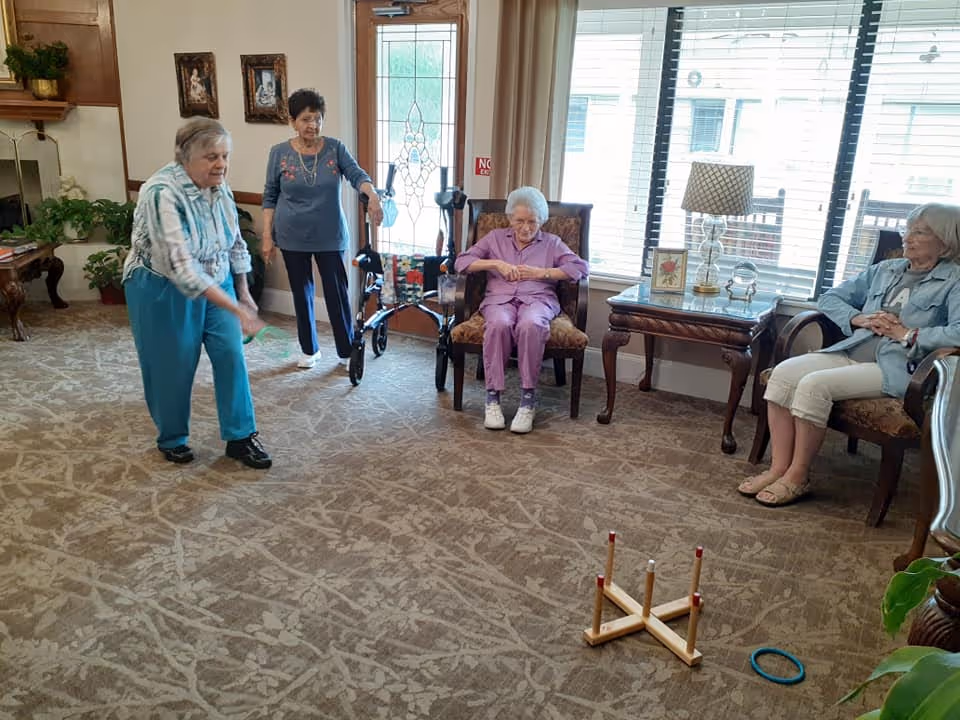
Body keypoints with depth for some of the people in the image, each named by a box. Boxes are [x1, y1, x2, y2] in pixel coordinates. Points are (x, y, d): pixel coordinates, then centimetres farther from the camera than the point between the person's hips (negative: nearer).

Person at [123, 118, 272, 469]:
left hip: (215, 282, 6)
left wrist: (244, 293, 10)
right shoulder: (162, 193, -29)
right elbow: (180, 267, -35)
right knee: (172, 366, 5)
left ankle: (240, 437, 11)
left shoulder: (219, 186, -6)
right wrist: (235, 309, -38)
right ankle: (172, 439, 28)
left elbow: (235, 242, 8)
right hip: (165, 289, -6)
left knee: (231, 355, 0)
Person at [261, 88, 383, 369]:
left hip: (330, 237, -1)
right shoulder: (279, 153, -3)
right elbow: (270, 197, 2)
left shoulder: (335, 148, -3)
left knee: (337, 293, 3)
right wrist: (267, 236, -3)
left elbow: (356, 174, -16)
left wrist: (372, 196, -38)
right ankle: (309, 349, 27)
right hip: (293, 238, 1)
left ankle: (347, 352, 17)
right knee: (301, 293, 11)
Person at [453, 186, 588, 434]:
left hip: (538, 299, 0)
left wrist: (542, 273, -4)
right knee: (499, 323, -38)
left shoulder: (552, 243, 21)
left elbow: (581, 267, 6)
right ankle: (492, 396, -31)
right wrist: (496, 264, -1)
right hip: (500, 298, 1)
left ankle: (528, 399, -33)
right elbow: (461, 262, 14)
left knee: (531, 324, -39)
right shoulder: (495, 238, 23)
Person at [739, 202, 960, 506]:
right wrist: (859, 319, 2)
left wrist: (906, 334, -12)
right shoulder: (885, 270, 21)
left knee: (814, 385, -30)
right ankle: (779, 468, -18)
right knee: (783, 372, -21)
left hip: (894, 367, -6)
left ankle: (798, 477, -15)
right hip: (850, 352, 6)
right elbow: (829, 298, 19)